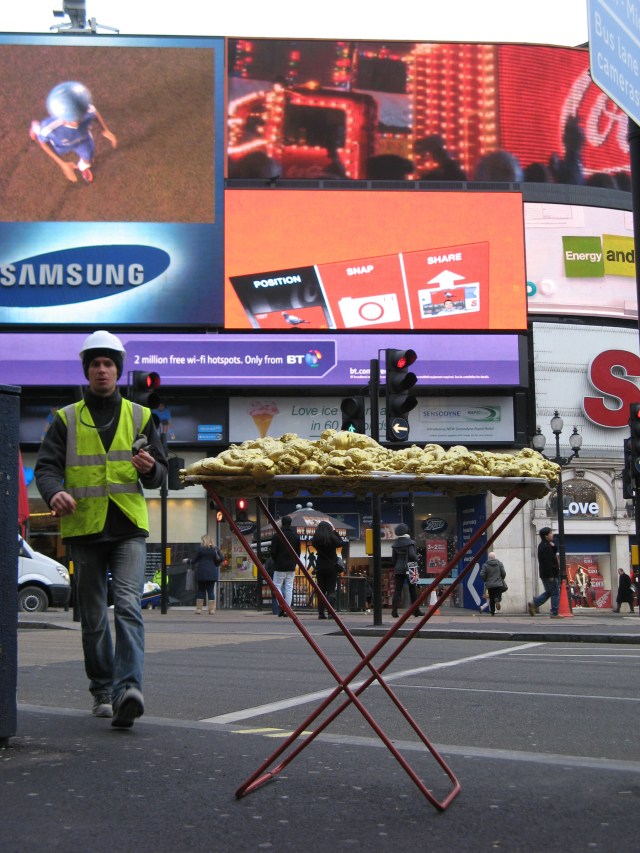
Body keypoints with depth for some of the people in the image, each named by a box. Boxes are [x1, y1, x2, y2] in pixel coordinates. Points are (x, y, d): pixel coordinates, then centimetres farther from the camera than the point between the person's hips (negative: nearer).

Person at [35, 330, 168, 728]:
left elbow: (160, 474, 12)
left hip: (129, 527, -1)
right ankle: (102, 691, 20)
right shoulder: (67, 419, 10)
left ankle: (128, 687, -25)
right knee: (93, 616, 8)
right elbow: (46, 466, 2)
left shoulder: (140, 416, 12)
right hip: (84, 528, 1)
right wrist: (55, 492, -20)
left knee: (128, 605, -17)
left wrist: (150, 468, -12)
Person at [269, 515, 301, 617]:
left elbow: (273, 551, -8)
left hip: (280, 566, -4)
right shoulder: (296, 536, 6)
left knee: (277, 586, 4)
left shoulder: (276, 535, -9)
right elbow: (298, 552, 8)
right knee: (289, 587, 6)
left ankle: (281, 607, -13)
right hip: (291, 567, 4)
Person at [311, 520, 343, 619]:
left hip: (320, 567, 3)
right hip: (332, 567, -3)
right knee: (331, 590, 2)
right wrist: (334, 531, 7)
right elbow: (340, 543, 1)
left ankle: (321, 613, 6)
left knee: (321, 590, 9)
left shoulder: (315, 538, -4)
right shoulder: (331, 537, -12)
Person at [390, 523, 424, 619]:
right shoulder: (410, 542, -10)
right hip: (408, 568, -4)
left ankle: (394, 611, -7)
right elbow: (412, 555, -18)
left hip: (398, 569, 4)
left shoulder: (395, 544, 6)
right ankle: (416, 611, 13)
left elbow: (393, 557, 8)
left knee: (397, 590, 3)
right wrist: (415, 562, 1)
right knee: (412, 590, 6)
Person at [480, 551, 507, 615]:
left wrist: (486, 580, 8)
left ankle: (492, 612, 8)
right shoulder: (499, 564, 1)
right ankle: (497, 600, -28)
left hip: (490, 585, 0)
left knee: (491, 599, 10)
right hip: (499, 584, 0)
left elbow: (482, 574, -10)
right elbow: (503, 573, -2)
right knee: (498, 595, 7)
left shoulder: (485, 565, -4)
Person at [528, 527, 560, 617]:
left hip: (545, 575, 10)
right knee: (555, 593, -3)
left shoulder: (542, 545, 16)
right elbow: (547, 562, -22)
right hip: (549, 574, -10)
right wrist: (551, 575, -23)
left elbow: (554, 552, 21)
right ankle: (554, 613, 0)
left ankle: (533, 604, 9)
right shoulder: (546, 547, -17)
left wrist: (554, 547, 2)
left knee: (548, 592, 18)